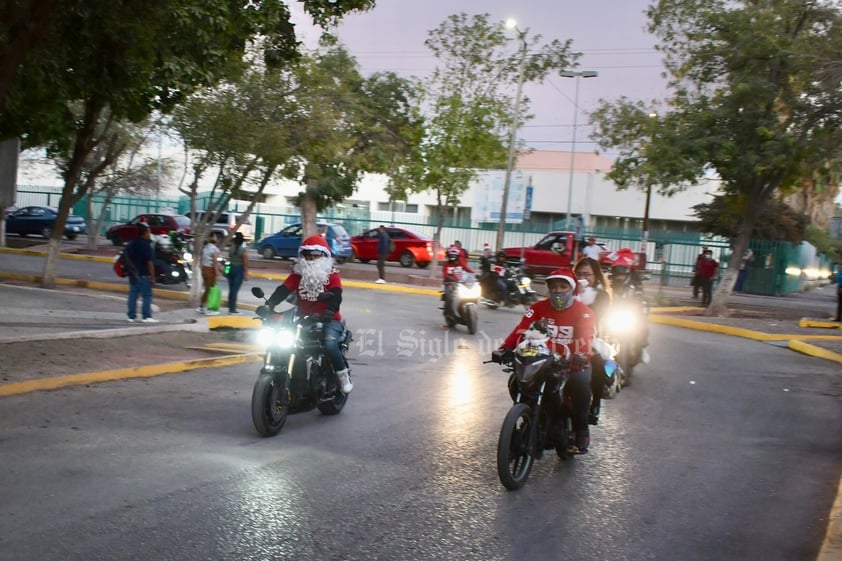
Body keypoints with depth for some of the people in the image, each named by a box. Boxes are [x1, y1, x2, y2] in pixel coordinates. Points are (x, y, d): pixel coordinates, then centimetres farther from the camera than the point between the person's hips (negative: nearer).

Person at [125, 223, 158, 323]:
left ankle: (131, 316, 10)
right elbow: (150, 263, -16)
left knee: (133, 294, 9)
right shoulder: (146, 246, -14)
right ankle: (146, 316, -9)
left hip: (133, 274, 8)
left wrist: (133, 270, 18)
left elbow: (128, 259, 15)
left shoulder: (131, 244, 11)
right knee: (147, 296, -5)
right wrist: (152, 277, -13)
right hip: (144, 275, -8)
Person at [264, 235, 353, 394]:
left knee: (330, 344, -33)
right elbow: (283, 290, -7)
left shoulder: (332, 275, -2)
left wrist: (331, 309, -43)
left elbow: (336, 295, -20)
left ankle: (343, 375, -10)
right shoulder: (297, 274, 8)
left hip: (328, 320, -4)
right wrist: (269, 305, -26)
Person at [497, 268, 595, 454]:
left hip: (573, 363, -3)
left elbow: (586, 338, -21)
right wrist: (506, 348, -27)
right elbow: (521, 329, -10)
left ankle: (581, 432, -15)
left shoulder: (584, 312, -4)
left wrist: (581, 357, -42)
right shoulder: (539, 308, 4)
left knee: (580, 382, -34)